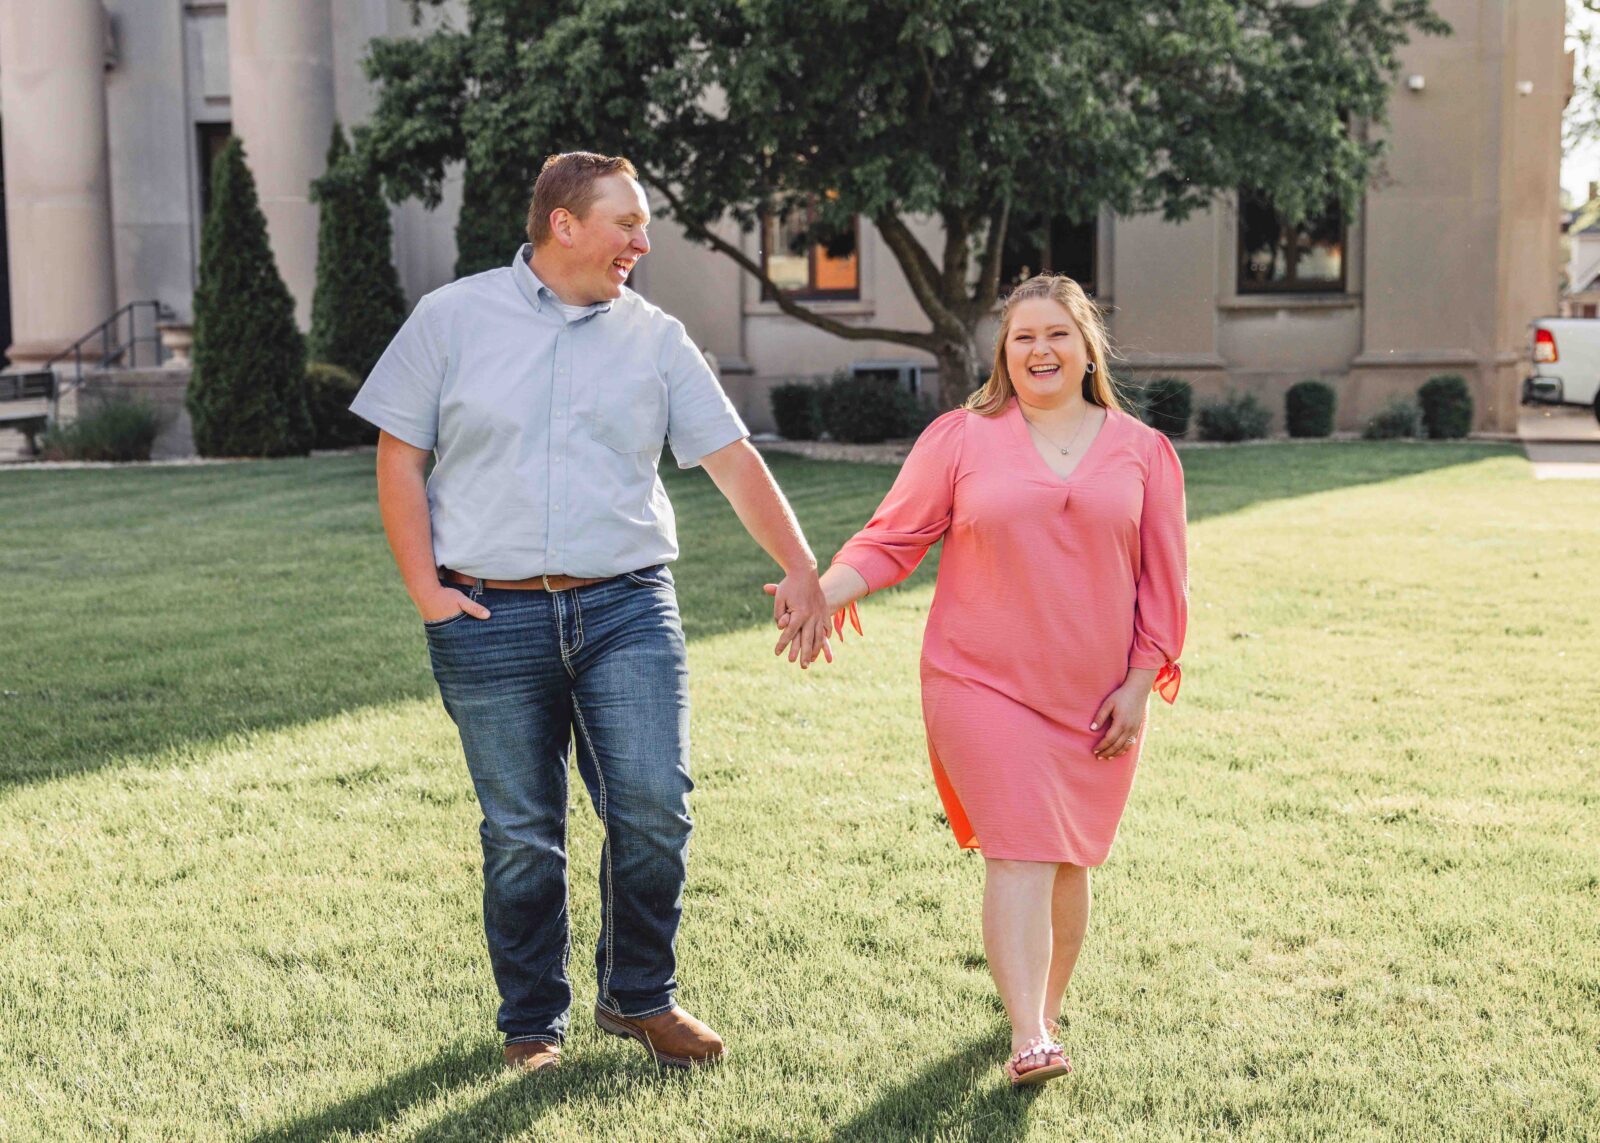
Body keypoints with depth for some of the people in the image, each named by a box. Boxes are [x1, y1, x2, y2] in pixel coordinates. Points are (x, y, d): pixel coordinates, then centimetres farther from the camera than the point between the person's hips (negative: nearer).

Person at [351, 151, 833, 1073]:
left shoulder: (656, 337, 10)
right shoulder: (453, 319, 6)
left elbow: (732, 457, 7)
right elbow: (399, 455, 5)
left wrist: (801, 571, -2)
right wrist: (426, 589, -3)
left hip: (627, 607, 1)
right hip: (492, 618, -1)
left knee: (654, 804, -8)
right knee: (521, 834, 4)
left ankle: (640, 997, 15)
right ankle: (534, 1025, 22)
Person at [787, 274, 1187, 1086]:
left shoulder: (1142, 452, 7)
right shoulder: (960, 439, 2)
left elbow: (1162, 580, 8)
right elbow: (892, 539, 1)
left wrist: (1139, 684, 2)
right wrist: (822, 595, -14)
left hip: (1094, 699, 3)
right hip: (985, 686, -2)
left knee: (1069, 862, 10)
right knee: (1019, 854, -11)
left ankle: (1047, 1010, 29)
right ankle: (1029, 1040, -12)